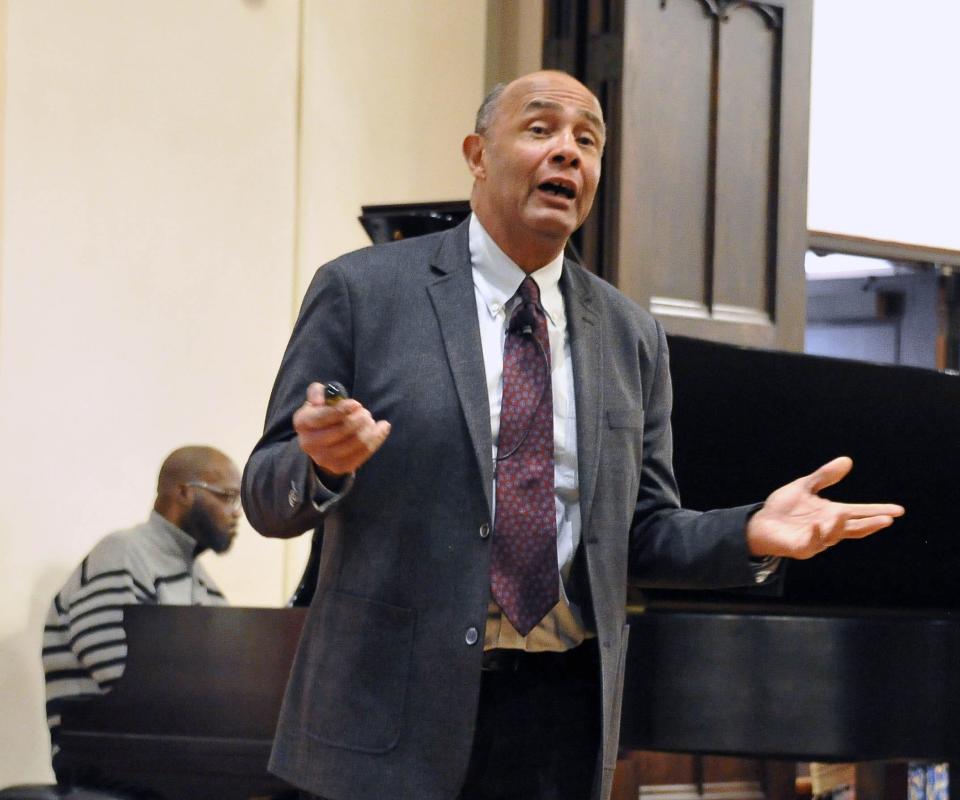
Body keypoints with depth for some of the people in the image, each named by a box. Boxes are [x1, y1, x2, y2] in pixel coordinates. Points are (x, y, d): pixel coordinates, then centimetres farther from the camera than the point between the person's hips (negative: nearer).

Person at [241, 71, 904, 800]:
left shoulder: (630, 336, 11)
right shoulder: (361, 293, -1)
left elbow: (643, 535, 12)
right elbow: (267, 498, -2)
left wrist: (751, 534, -7)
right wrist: (323, 461, -25)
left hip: (562, 714, 4)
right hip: (396, 704, -3)